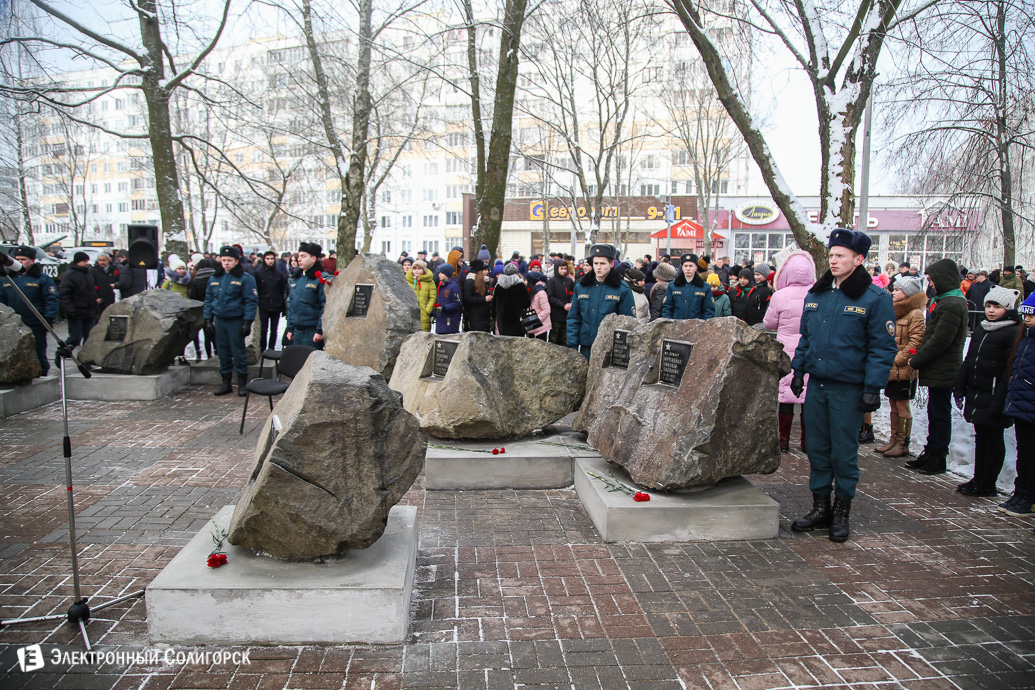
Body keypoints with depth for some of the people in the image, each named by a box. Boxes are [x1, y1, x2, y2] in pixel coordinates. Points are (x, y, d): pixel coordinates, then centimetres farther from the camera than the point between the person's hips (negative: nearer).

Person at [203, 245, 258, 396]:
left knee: (239, 353, -1)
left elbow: (251, 301, -8)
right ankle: (226, 383, 20)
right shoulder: (214, 278, 11)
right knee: (223, 353, 10)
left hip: (236, 321, -5)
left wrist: (247, 322, -14)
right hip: (219, 321, 5)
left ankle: (242, 384, 9)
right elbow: (208, 299, 17)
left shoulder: (245, 278, -6)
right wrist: (208, 319, 9)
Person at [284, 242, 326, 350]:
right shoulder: (295, 278, 14)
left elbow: (325, 307, -15)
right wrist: (290, 328, 17)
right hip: (297, 331, 8)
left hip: (312, 332, -8)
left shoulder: (320, 278, -10)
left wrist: (320, 331, -18)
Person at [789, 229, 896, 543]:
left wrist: (873, 388, -13)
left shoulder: (875, 298, -7)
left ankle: (842, 511, 18)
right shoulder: (816, 294, 11)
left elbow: (883, 348, -8)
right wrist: (798, 370, 12)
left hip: (849, 388, -5)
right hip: (817, 384, 5)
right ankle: (820, 507, 23)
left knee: (844, 451, 4)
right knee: (817, 448, 10)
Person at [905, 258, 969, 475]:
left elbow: (940, 341, -23)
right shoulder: (946, 301, 14)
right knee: (935, 412, 16)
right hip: (939, 369, 10)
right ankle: (931, 453, 26)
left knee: (940, 413, 0)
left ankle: (937, 458, 9)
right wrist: (918, 356, 8)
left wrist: (916, 361, -14)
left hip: (942, 371, -10)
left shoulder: (951, 305, -19)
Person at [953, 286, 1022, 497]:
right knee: (980, 438, 15)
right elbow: (968, 361, 16)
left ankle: (987, 485, 13)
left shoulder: (1013, 333, -11)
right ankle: (978, 479, 25)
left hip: (993, 398, -7)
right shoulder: (980, 329, 12)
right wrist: (959, 389, 12)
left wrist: (999, 401, -21)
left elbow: (1010, 370, -17)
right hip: (976, 394, 7)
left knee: (993, 440, 4)